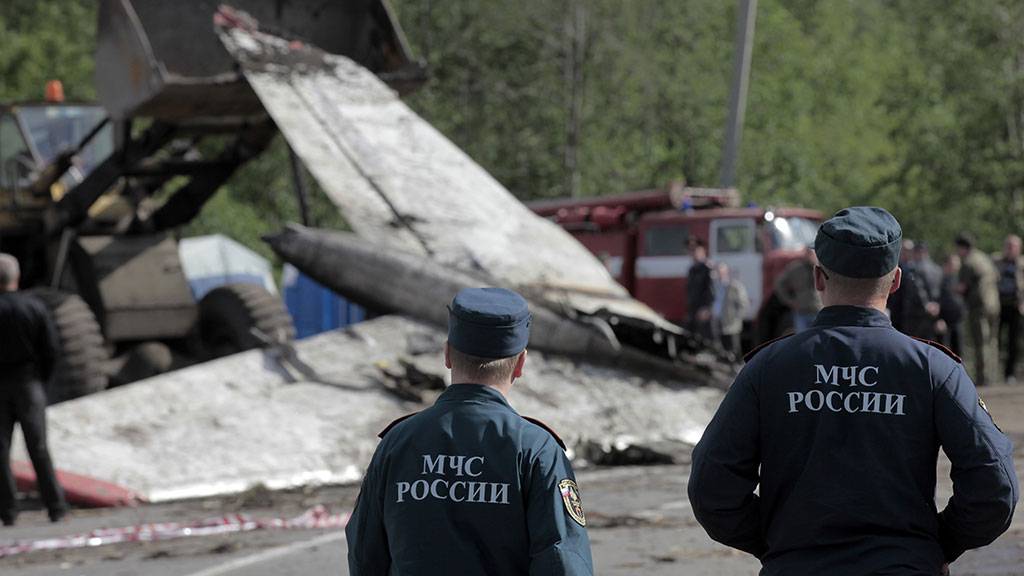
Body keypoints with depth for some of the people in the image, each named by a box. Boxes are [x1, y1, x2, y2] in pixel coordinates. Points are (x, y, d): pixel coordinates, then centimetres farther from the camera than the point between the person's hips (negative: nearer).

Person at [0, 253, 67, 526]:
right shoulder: (35, 307, -2)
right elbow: (51, 348, -2)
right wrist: (42, 380, 9)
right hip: (29, 382, 2)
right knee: (38, 447, 3)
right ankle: (55, 506, -1)